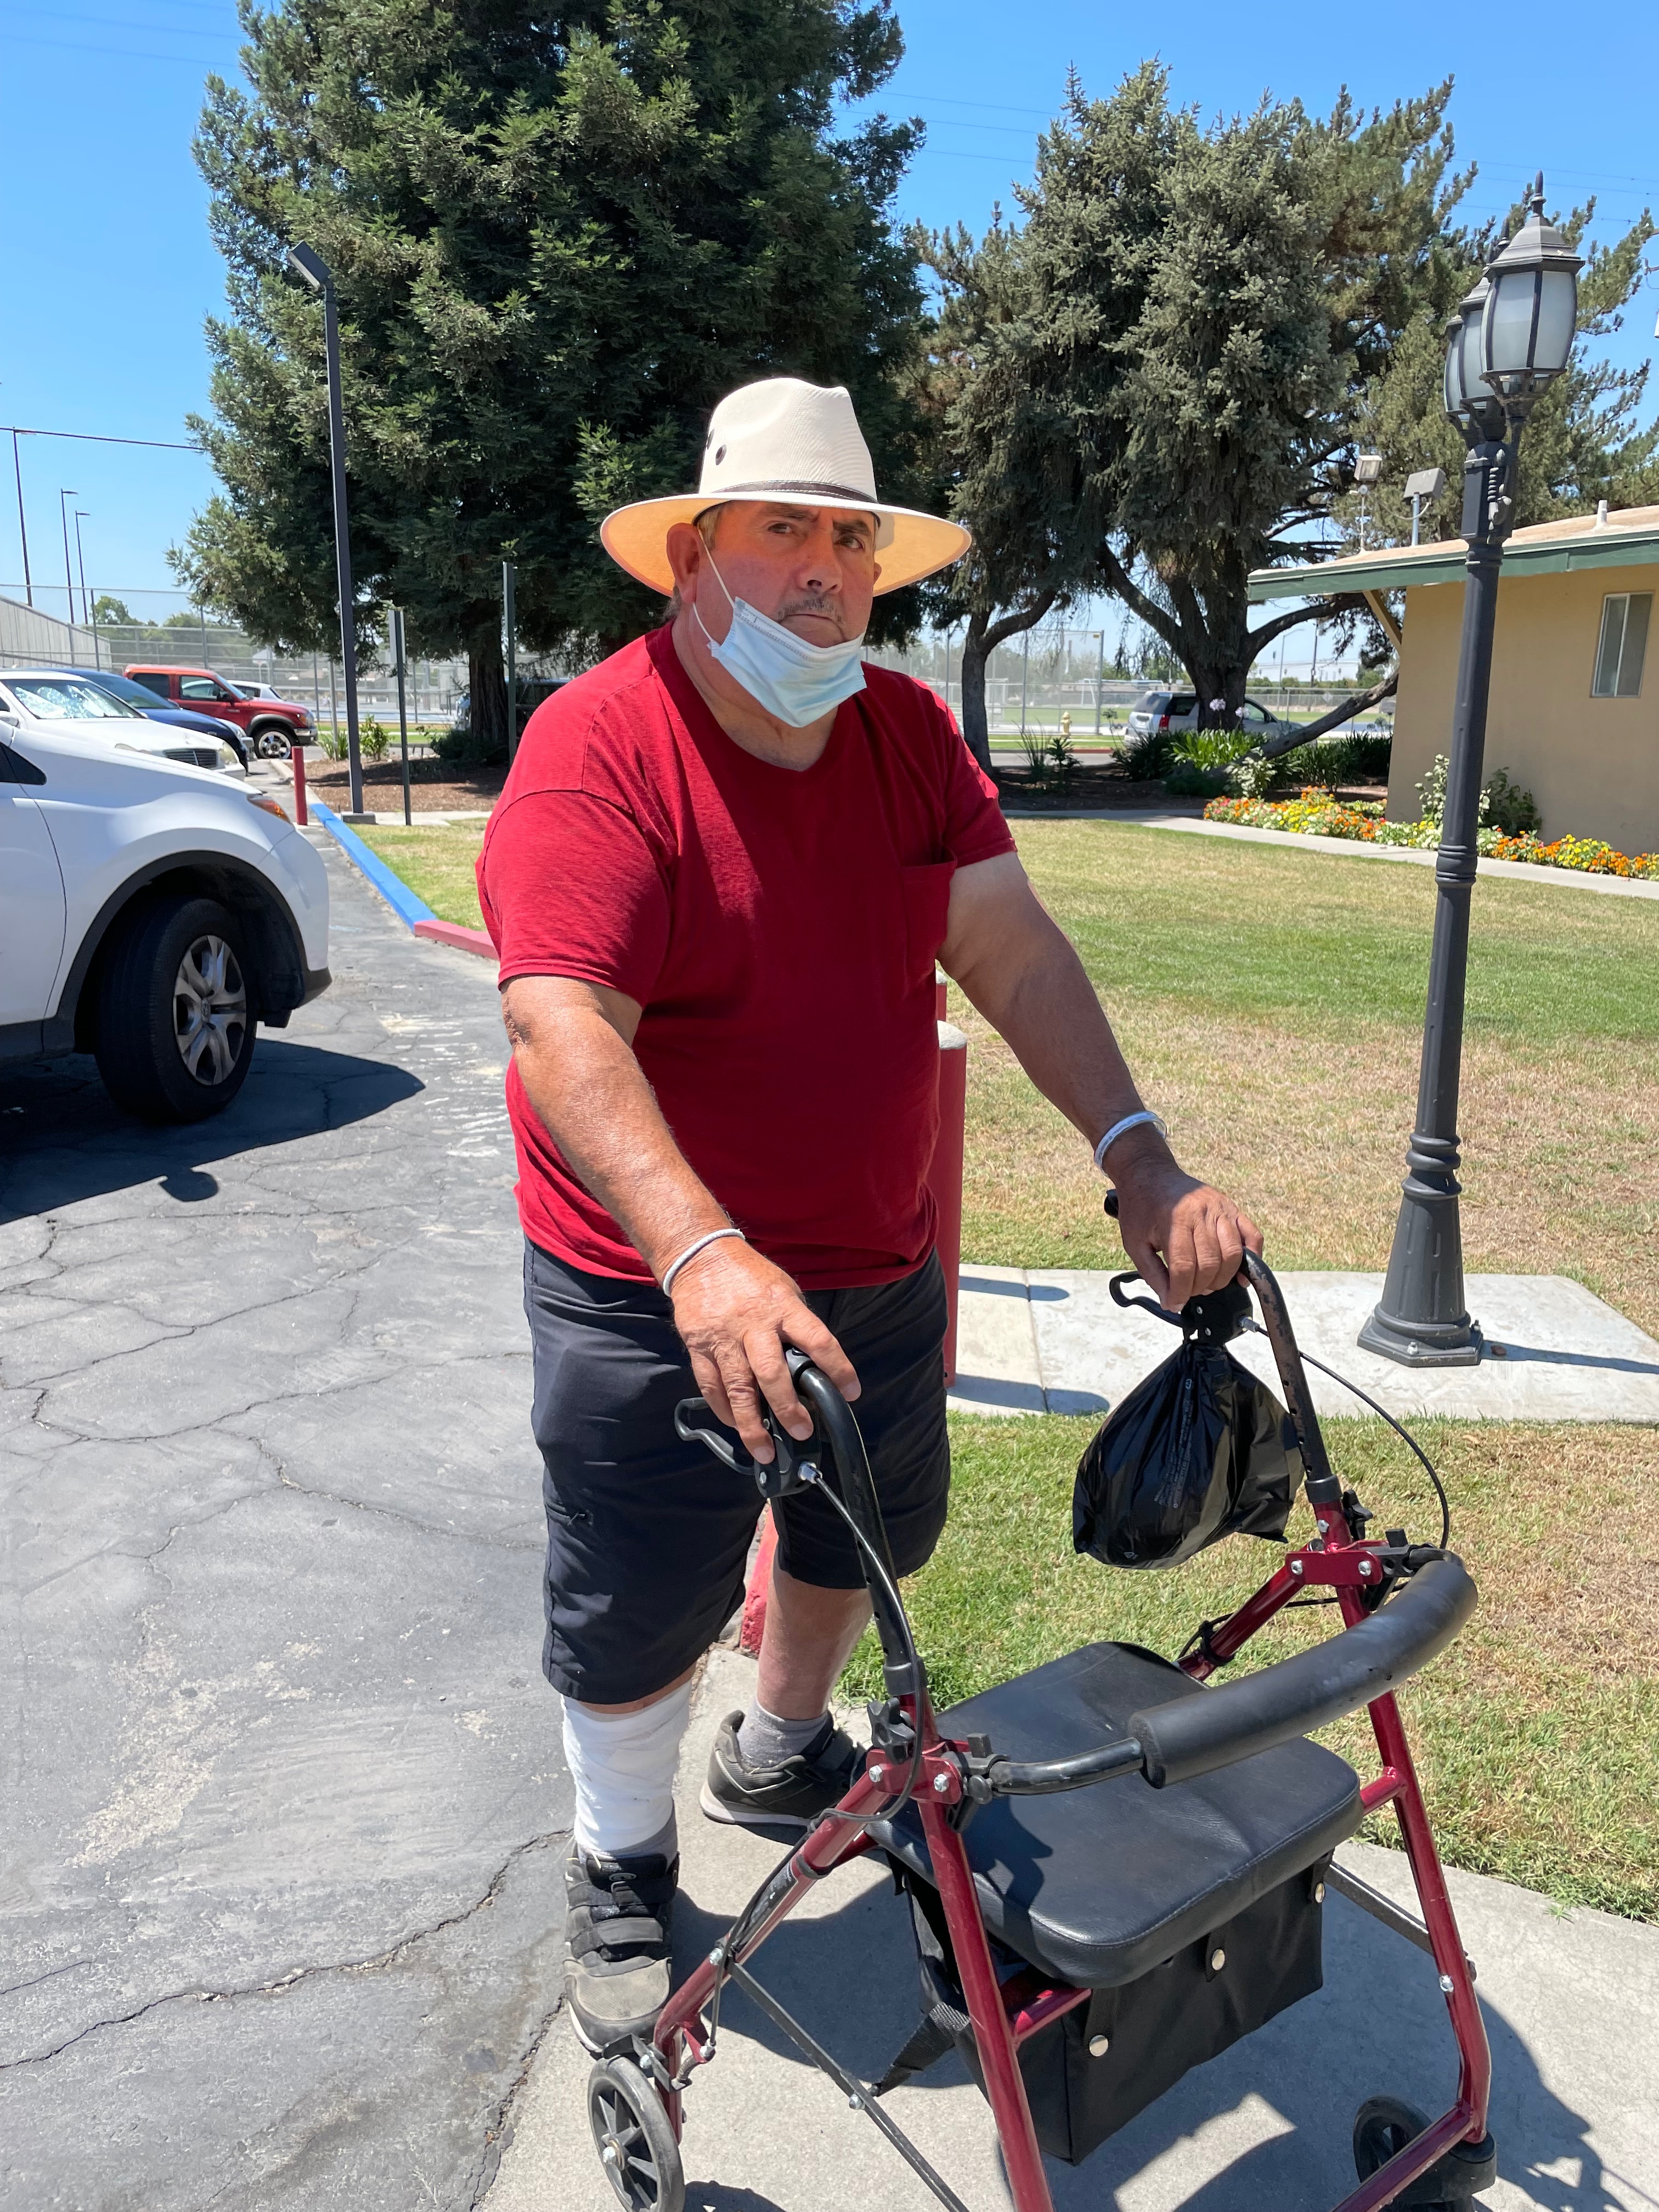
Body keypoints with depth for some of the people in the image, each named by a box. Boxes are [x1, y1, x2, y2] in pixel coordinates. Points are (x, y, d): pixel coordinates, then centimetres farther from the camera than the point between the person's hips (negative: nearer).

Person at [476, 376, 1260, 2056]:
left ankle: (779, 1757, 54)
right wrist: (702, 1254, -45)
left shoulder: (909, 733, 0)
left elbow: (1010, 948, -7)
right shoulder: (596, 747, -19)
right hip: (654, 1295, -6)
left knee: (863, 1537, 25)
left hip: (871, 1266, 6)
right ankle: (621, 1872, 39)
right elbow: (563, 1027, -31)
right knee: (639, 1613, 9)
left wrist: (1141, 1160, -19)